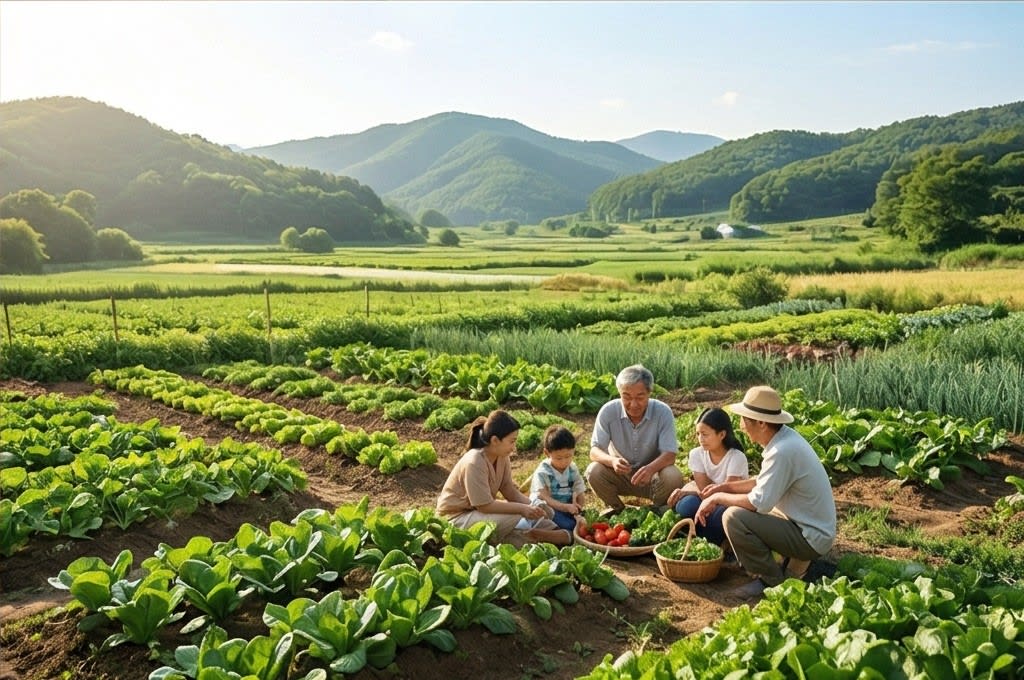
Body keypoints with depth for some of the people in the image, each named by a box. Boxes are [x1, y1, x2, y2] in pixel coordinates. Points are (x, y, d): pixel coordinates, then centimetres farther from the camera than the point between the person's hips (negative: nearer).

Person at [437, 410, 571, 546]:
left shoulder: (502, 457, -5)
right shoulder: (474, 463, -29)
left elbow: (510, 490, -2)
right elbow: (485, 505, -28)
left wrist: (532, 506, -19)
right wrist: (522, 508, -26)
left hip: (480, 512, 8)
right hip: (458, 518, -8)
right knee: (514, 516, -28)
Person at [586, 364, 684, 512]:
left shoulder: (663, 412, -18)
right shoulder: (608, 411, -16)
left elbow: (669, 454, -21)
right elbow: (595, 451, -16)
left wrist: (651, 468, -44)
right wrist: (612, 461, -40)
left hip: (651, 476, -1)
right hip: (619, 476, 1)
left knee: (673, 477, -30)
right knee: (594, 471, -27)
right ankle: (617, 509, 3)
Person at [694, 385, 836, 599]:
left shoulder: (782, 452, -27)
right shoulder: (785, 436, 2)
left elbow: (759, 503, -26)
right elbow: (764, 482, 13)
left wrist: (718, 497, -12)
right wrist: (725, 488, 5)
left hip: (811, 538, -10)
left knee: (733, 517, -21)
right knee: (740, 507, 18)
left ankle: (772, 581, -3)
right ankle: (795, 563, 15)